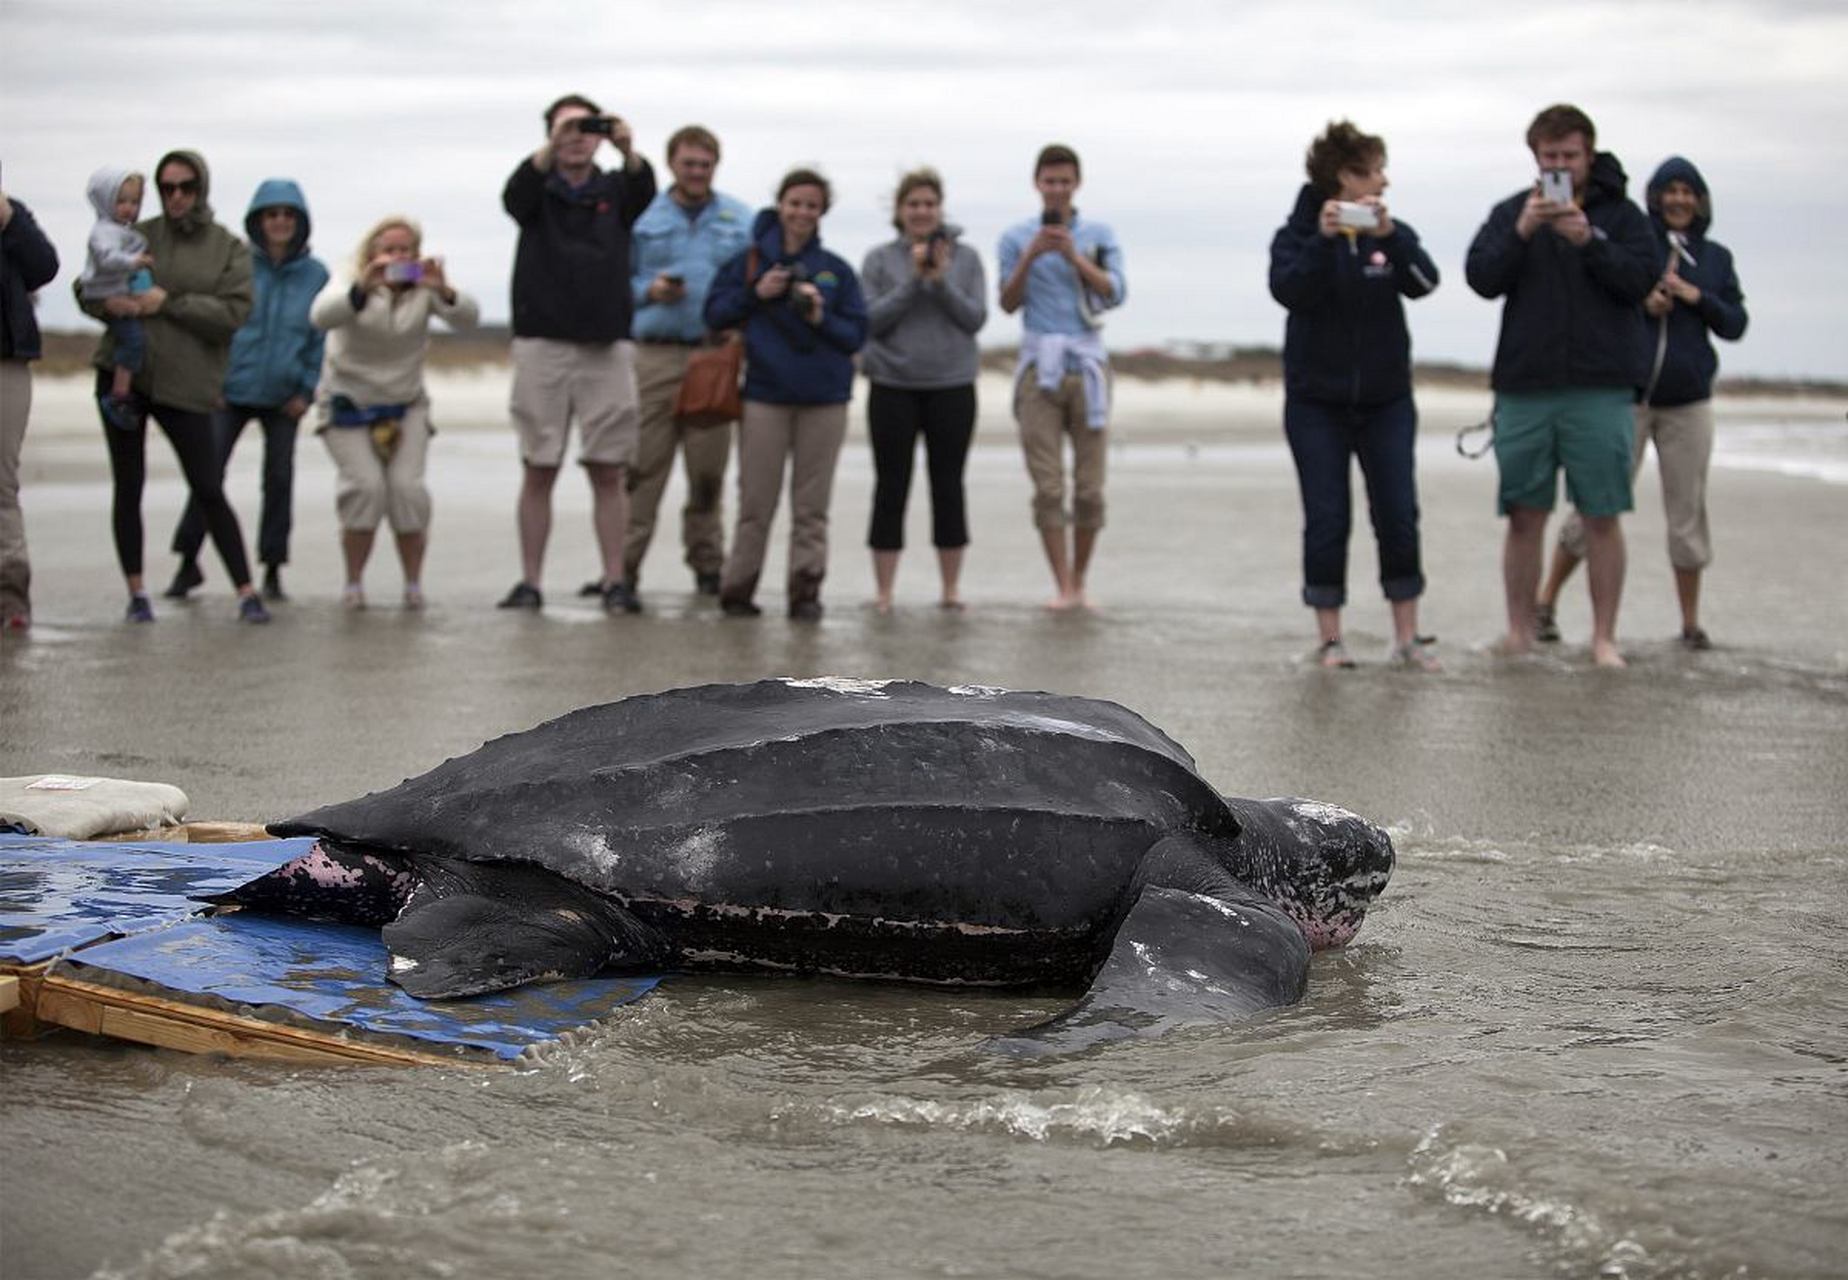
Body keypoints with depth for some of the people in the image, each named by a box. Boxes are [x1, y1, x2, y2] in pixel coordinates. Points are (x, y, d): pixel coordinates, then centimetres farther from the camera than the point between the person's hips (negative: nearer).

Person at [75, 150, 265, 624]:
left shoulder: (229, 249, 3)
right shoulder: (139, 236, 6)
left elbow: (233, 313, -9)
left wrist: (169, 302, -17)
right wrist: (107, 302, -16)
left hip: (186, 384, -2)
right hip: (122, 372, 2)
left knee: (208, 490, -5)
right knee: (128, 486, 5)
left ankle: (247, 593, 0)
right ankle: (136, 593, 12)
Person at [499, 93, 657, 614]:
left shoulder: (614, 190, 10)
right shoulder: (538, 190, 7)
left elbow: (644, 190, -12)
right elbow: (515, 194, -15)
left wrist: (629, 151, -33)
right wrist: (551, 148, -32)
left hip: (606, 344, 1)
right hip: (542, 342, -1)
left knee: (608, 471, 1)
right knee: (538, 469, 2)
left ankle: (614, 581, 4)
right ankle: (529, 581, 5)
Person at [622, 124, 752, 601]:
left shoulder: (741, 219, 12)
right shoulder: (643, 215, 9)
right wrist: (648, 290, -10)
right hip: (655, 353, -1)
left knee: (709, 468, 5)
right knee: (643, 464, -6)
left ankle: (707, 563, 15)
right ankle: (624, 563, -4)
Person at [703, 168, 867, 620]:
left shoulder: (836, 270, 7)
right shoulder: (750, 259, 5)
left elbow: (856, 334, 5)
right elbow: (715, 313, 5)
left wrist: (822, 318, -12)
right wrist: (755, 294, -9)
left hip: (825, 399, 1)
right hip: (765, 395, -1)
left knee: (811, 506, 3)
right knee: (756, 503, 1)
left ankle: (806, 592, 8)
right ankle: (737, 588, 10)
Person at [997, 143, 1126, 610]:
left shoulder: (1098, 235, 9)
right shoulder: (1017, 237, 8)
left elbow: (1115, 293, -3)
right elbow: (1008, 302, 1)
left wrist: (1074, 255, -14)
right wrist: (1030, 257, -13)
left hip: (1088, 365, 1)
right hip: (1039, 366, -1)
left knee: (1090, 485, 0)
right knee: (1047, 486, -6)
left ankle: (1080, 581, 11)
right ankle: (1062, 585, -4)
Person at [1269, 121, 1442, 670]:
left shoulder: (1392, 234, 3)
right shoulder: (1297, 235, -3)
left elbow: (1424, 281, -14)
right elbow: (1288, 290, -20)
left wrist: (1389, 236, -29)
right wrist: (1323, 239, -32)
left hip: (1386, 402, 2)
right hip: (1317, 404, -2)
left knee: (1399, 518, -2)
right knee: (1327, 522, -1)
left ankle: (1407, 636, 7)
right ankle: (1330, 637, 8)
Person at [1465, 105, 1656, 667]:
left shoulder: (1621, 214, 6)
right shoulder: (1512, 212, 9)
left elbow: (1641, 279, -7)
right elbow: (1481, 278, -2)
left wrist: (1589, 241, -19)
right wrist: (1521, 233, -16)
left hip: (1600, 391, -1)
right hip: (1524, 388, 2)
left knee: (1601, 516, -1)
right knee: (1524, 516, 4)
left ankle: (1604, 637, 5)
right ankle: (1519, 632, 13)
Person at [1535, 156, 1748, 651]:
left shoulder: (1716, 257, 11)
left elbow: (1736, 325, 8)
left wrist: (1696, 297, -7)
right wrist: (1640, 304, -16)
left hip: (1688, 402, 3)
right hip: (1628, 396, -3)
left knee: (1688, 512, 6)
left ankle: (1691, 622, 14)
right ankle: (1545, 604, 8)